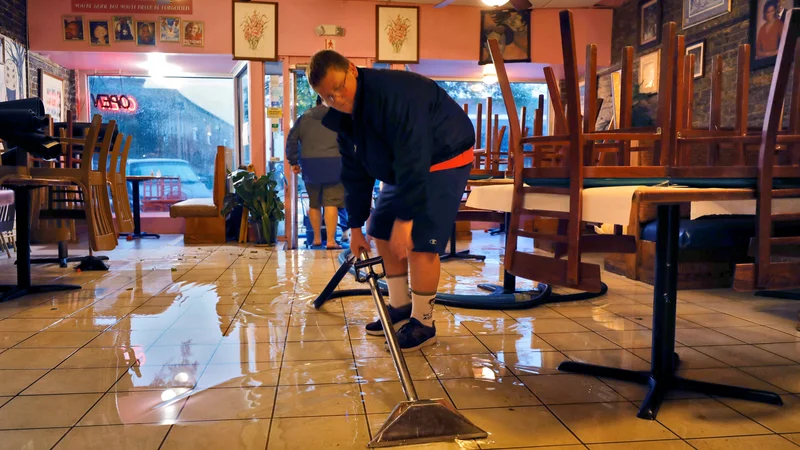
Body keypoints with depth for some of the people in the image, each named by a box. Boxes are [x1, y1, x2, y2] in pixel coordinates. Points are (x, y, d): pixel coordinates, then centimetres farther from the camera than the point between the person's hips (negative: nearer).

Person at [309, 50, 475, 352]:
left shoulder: (393, 94, -32)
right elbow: (355, 175, 4)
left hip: (444, 160, -9)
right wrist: (355, 227, 4)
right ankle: (400, 309, 21)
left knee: (419, 242, -15)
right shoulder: (343, 118, -3)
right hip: (402, 168, 9)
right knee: (382, 233, 7)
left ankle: (423, 324, 0)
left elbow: (413, 161, -35)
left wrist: (404, 219, -33)